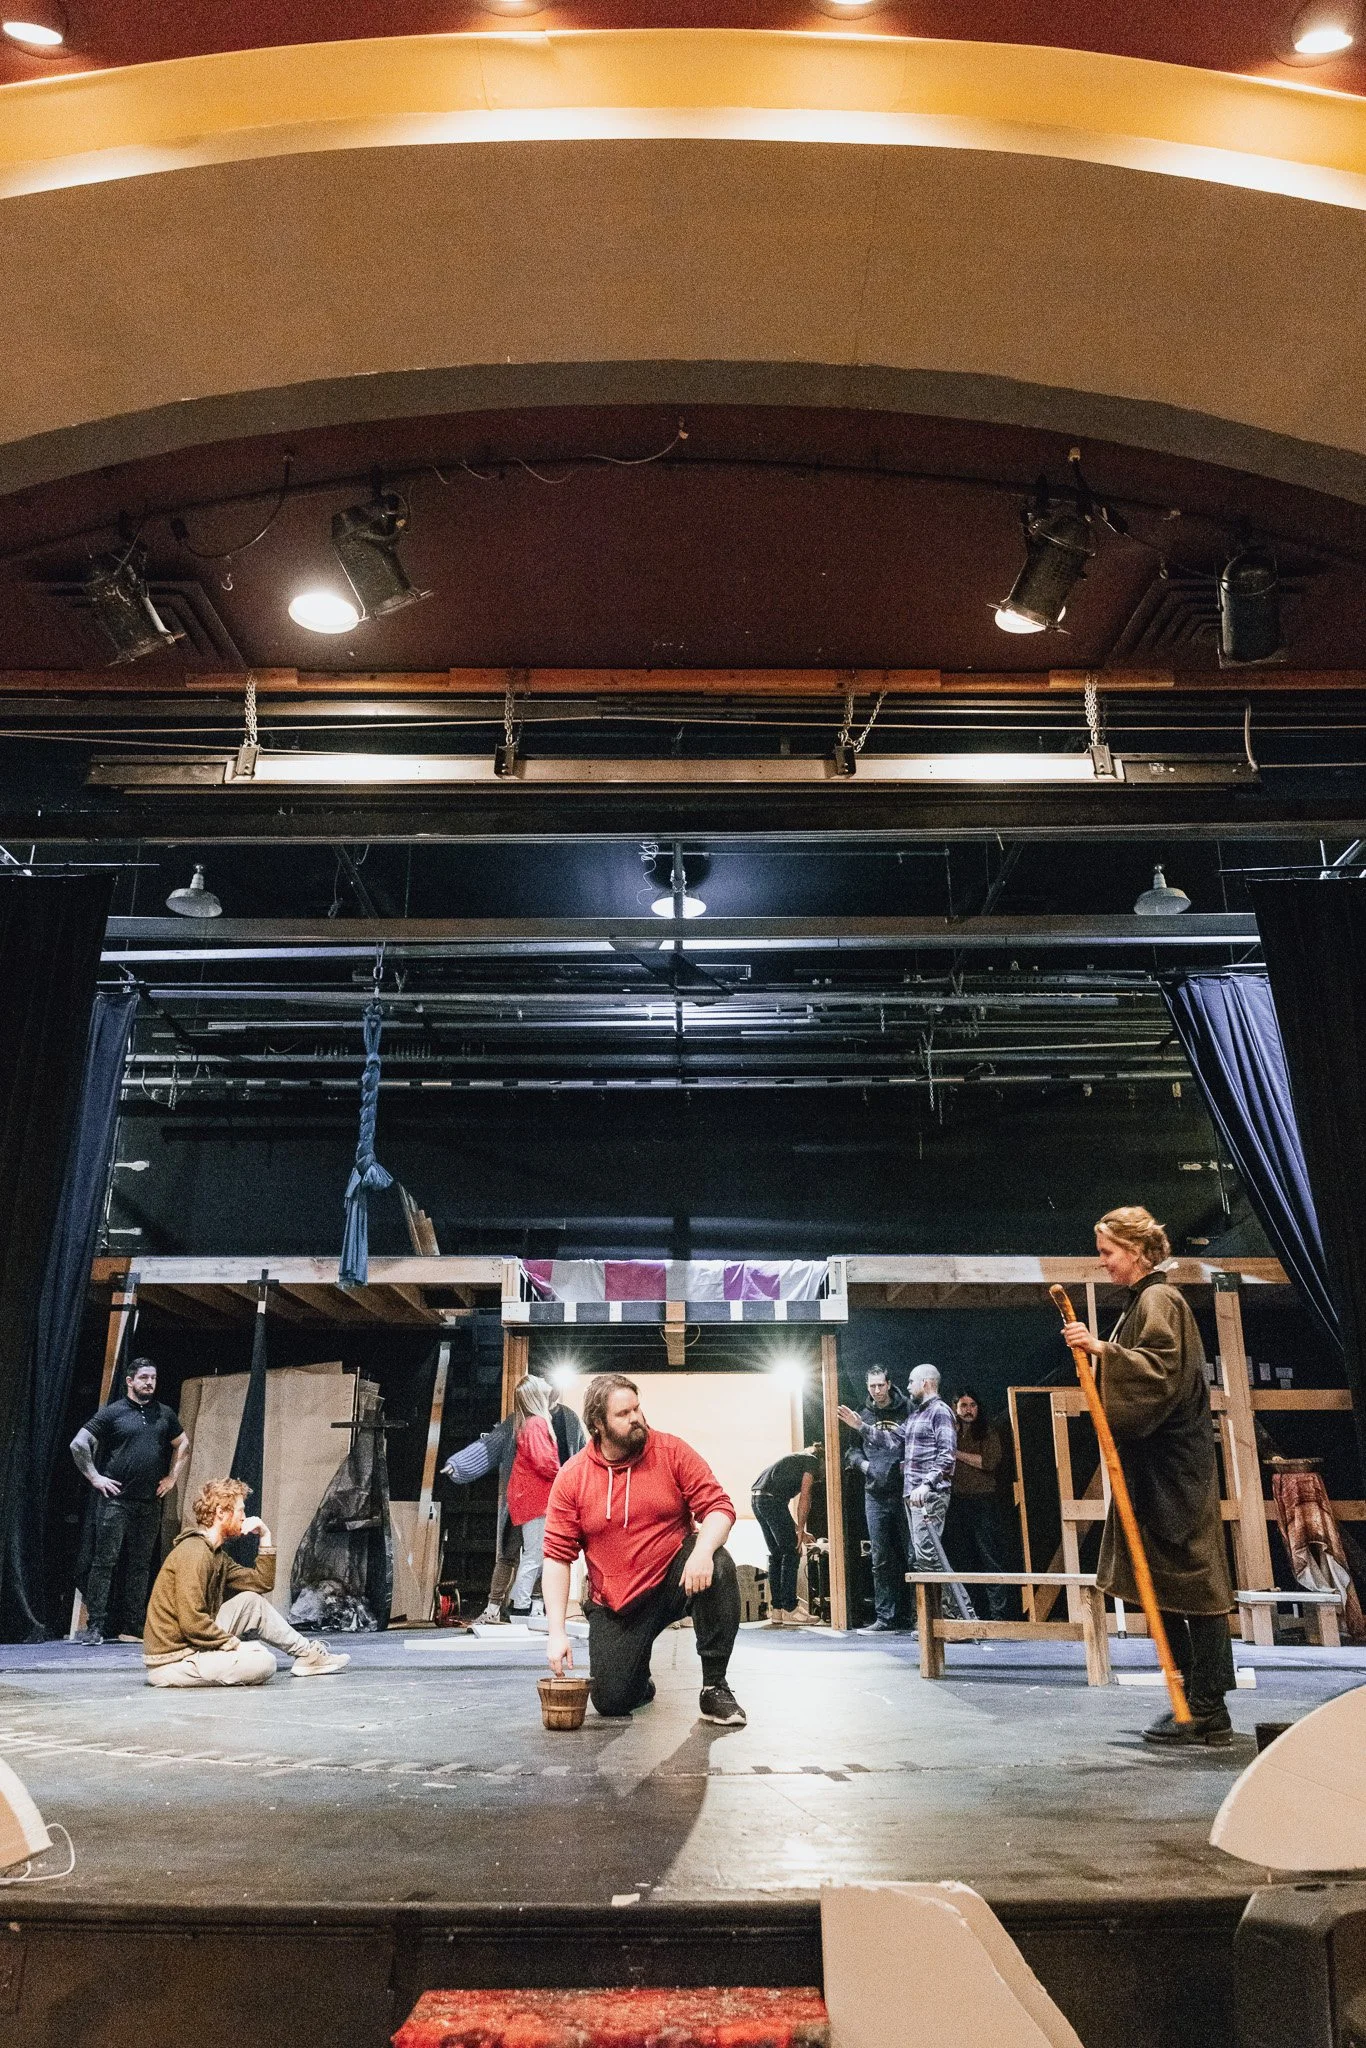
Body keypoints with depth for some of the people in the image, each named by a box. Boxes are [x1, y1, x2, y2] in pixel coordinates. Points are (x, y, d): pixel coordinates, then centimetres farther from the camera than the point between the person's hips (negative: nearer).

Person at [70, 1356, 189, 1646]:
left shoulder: (165, 1414, 11)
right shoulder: (112, 1412, -1)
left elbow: (183, 1445, 23)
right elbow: (78, 1444, -4)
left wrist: (172, 1477, 13)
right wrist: (95, 1477, -8)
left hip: (150, 1502, 4)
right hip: (115, 1500, -4)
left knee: (140, 1565, 7)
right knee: (105, 1562, -5)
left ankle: (131, 1628, 13)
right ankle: (94, 1627, 0)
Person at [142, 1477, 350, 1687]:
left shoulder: (217, 1555, 13)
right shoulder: (194, 1553, -19)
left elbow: (262, 1582, 16)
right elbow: (192, 1622, -26)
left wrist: (265, 1536, 9)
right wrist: (235, 1644, -16)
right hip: (172, 1660, -10)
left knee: (251, 1601, 13)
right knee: (264, 1663, -23)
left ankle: (308, 1654, 17)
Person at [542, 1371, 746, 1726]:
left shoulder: (672, 1452, -8)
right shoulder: (571, 1477, -8)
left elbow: (719, 1506, -11)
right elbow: (557, 1556, -7)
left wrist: (703, 1550, -33)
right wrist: (556, 1631, -15)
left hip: (675, 1579, -1)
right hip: (617, 1604, 1)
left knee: (719, 1566, -32)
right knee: (610, 1702, -10)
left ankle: (715, 1687, -18)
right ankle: (641, 1680, 30)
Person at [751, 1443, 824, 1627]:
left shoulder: (795, 1458, 31)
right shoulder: (812, 1461, 8)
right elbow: (804, 1497, -3)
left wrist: (798, 1531, 30)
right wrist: (800, 1530, -1)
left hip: (755, 1498, 9)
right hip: (771, 1499, -9)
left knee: (776, 1555, 14)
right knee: (791, 1554, -1)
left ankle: (776, 1612, 15)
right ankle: (789, 1612, -2)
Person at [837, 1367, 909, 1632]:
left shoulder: (906, 1412, -1)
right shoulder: (863, 1416, 11)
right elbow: (851, 1451, 15)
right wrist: (862, 1463, -4)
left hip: (904, 1493, -3)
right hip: (875, 1495, 3)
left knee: (911, 1556, 0)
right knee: (881, 1559, 5)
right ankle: (886, 1619, 9)